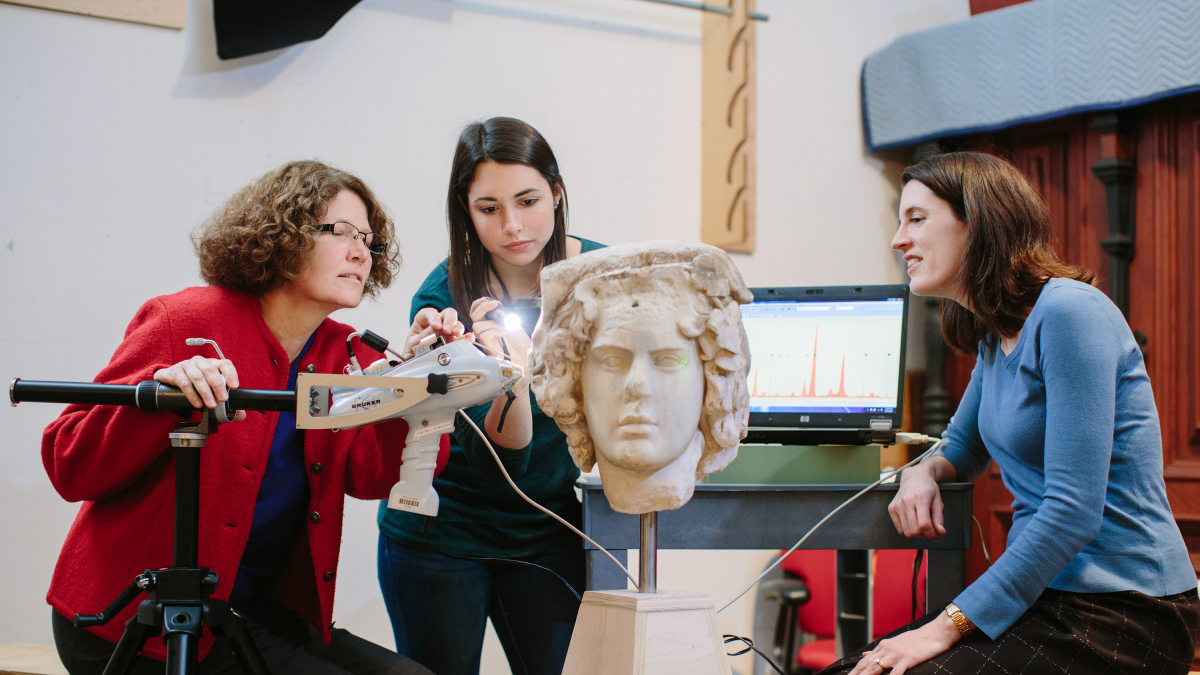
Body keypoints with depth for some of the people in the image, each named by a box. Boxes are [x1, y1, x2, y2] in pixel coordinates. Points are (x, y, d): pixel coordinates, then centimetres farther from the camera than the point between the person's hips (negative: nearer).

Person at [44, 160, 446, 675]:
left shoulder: (348, 355, 7)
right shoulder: (185, 321, -10)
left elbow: (370, 475, -12)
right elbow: (68, 467, -14)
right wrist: (161, 388, -29)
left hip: (260, 614, 6)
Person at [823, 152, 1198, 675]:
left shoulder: (1066, 312, -16)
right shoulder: (996, 338, 12)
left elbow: (1072, 512, -22)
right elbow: (963, 448, 31)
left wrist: (951, 624, -21)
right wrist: (924, 471, 6)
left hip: (1119, 612, -8)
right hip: (1045, 590, 8)